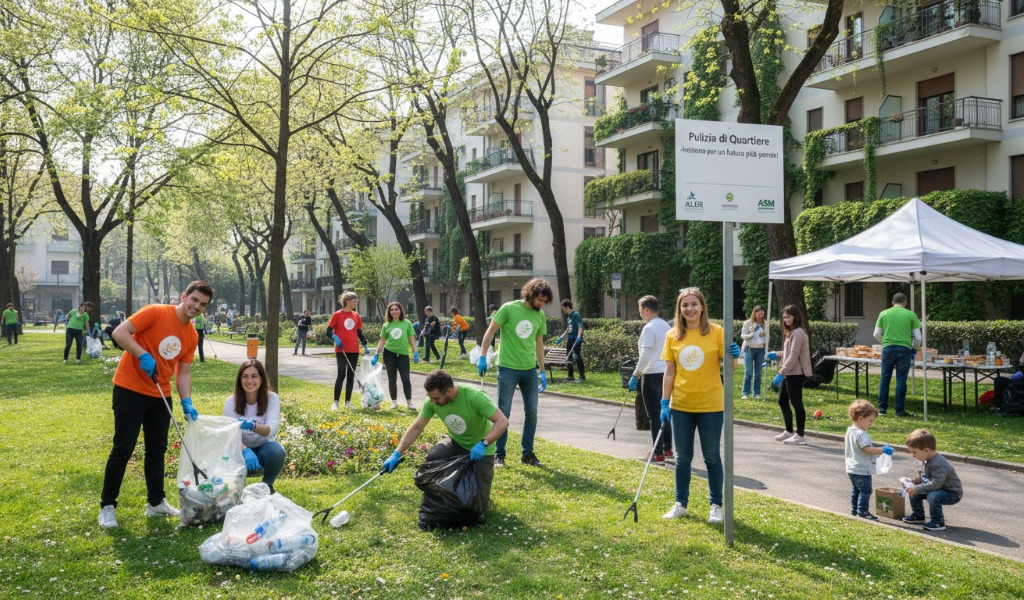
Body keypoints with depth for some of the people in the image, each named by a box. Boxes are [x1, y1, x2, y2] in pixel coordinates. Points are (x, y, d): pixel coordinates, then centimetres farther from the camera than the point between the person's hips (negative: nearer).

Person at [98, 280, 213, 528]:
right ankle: (107, 506, 8)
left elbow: (184, 372, 8)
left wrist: (186, 402, -6)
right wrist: (143, 355, -28)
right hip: (130, 390, -7)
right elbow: (119, 333, -18)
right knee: (123, 450, -3)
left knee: (157, 449, 12)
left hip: (160, 395, 7)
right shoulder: (156, 313, -14)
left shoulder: (192, 336, 6)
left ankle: (156, 503, 24)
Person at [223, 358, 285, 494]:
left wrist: (252, 426, -51)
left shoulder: (272, 399, -15)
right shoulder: (231, 402, -15)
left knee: (276, 452, -34)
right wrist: (246, 451, -46)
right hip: (241, 448, 0)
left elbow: (272, 429, -28)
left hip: (263, 447, 0)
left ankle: (267, 485, -3)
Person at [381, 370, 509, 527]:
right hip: (456, 444, 4)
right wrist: (397, 454, -11)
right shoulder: (432, 401, -16)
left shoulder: (474, 396, -31)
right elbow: (416, 427, -6)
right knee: (433, 456, -30)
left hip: (480, 450, -4)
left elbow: (502, 422, -30)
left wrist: (483, 443, -42)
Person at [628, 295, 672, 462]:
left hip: (652, 374, -8)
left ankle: (658, 454, 0)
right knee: (664, 412, 15)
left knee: (654, 415, -3)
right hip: (666, 373, 8)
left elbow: (645, 355, -20)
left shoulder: (649, 328, -14)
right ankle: (667, 449, 22)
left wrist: (635, 376, -17)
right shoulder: (666, 326, 12)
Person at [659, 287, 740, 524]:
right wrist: (665, 402, -1)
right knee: (682, 457, 11)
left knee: (712, 457, 7)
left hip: (710, 406, -3)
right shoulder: (673, 336, 1)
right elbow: (669, 371, 4)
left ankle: (716, 505, 20)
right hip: (681, 406, 3)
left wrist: (734, 355, -25)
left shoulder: (716, 332, -7)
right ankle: (681, 504, 24)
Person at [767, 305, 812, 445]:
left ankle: (800, 435, 1)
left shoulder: (798, 333, -15)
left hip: (795, 374, -10)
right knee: (783, 401, 16)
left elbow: (793, 356, -20)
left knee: (796, 402, -5)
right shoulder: (791, 332, 17)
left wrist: (781, 373, -22)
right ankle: (789, 431, 26)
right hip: (789, 374, 10)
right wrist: (778, 355, 12)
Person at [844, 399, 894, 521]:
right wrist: (882, 450, -28)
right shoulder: (861, 434, -22)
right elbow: (867, 449, -30)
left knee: (855, 489, 18)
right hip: (862, 470, -10)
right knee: (865, 490, -3)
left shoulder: (849, 430, 9)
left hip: (852, 469, 10)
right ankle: (862, 511, -3)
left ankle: (854, 510, 25)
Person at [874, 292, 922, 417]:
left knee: (885, 378, 8)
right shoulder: (911, 315, 2)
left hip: (888, 349, 1)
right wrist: (913, 347, 23)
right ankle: (900, 410, 6)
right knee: (901, 380, 3)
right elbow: (917, 338, 5)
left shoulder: (883, 313, 6)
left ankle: (882, 409, 9)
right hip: (904, 349, -1)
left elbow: (877, 334, 10)